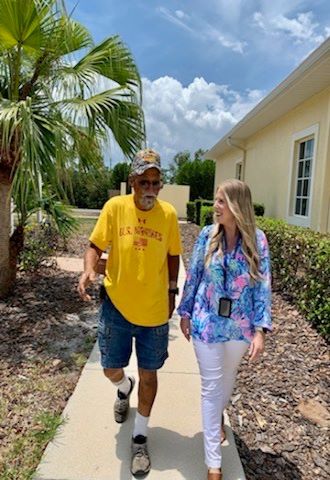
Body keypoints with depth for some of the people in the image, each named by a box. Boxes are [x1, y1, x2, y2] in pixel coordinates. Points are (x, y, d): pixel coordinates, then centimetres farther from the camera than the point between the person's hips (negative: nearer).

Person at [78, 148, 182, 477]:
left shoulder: (169, 213, -5)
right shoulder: (114, 207, -9)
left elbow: (173, 255, 7)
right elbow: (96, 246, -4)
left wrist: (172, 291, 7)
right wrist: (88, 270, -24)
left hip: (155, 311, 0)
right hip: (116, 305, 0)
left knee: (148, 374, 12)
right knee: (111, 369, 13)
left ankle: (140, 437, 35)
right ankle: (125, 388, 52)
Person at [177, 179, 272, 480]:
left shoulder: (257, 240, -9)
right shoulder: (207, 235, -7)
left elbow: (262, 286, -7)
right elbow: (193, 276, 0)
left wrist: (260, 329, -11)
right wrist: (185, 313, 4)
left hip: (240, 325, 1)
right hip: (207, 322, -1)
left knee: (227, 380, 24)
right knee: (211, 387, 7)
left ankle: (219, 415, 57)